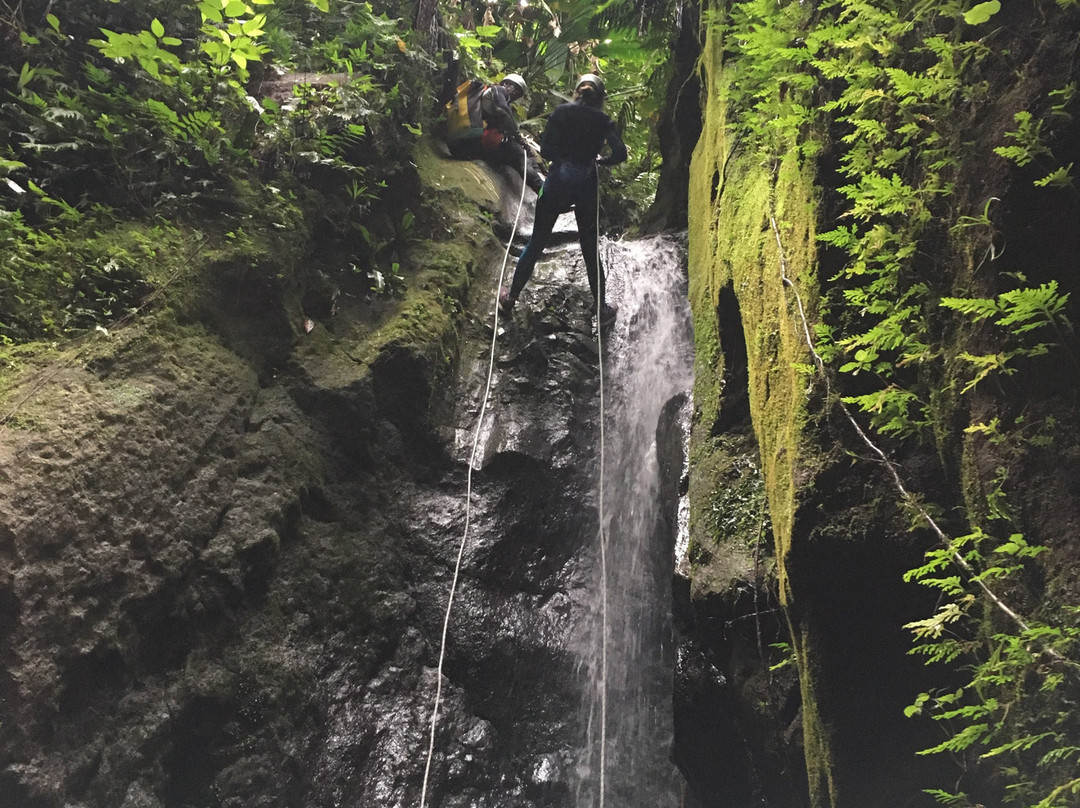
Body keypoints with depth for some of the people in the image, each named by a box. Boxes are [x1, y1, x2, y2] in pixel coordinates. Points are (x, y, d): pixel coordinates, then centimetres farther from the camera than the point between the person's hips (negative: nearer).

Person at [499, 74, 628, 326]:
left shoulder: (562, 111, 1)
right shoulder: (603, 120, 4)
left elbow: (546, 151, -5)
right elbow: (620, 153, -7)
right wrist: (599, 160, 12)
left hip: (559, 179, -1)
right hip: (587, 184, 1)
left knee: (537, 242, 9)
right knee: (590, 247, 11)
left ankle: (511, 297, 14)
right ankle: (601, 307, 16)